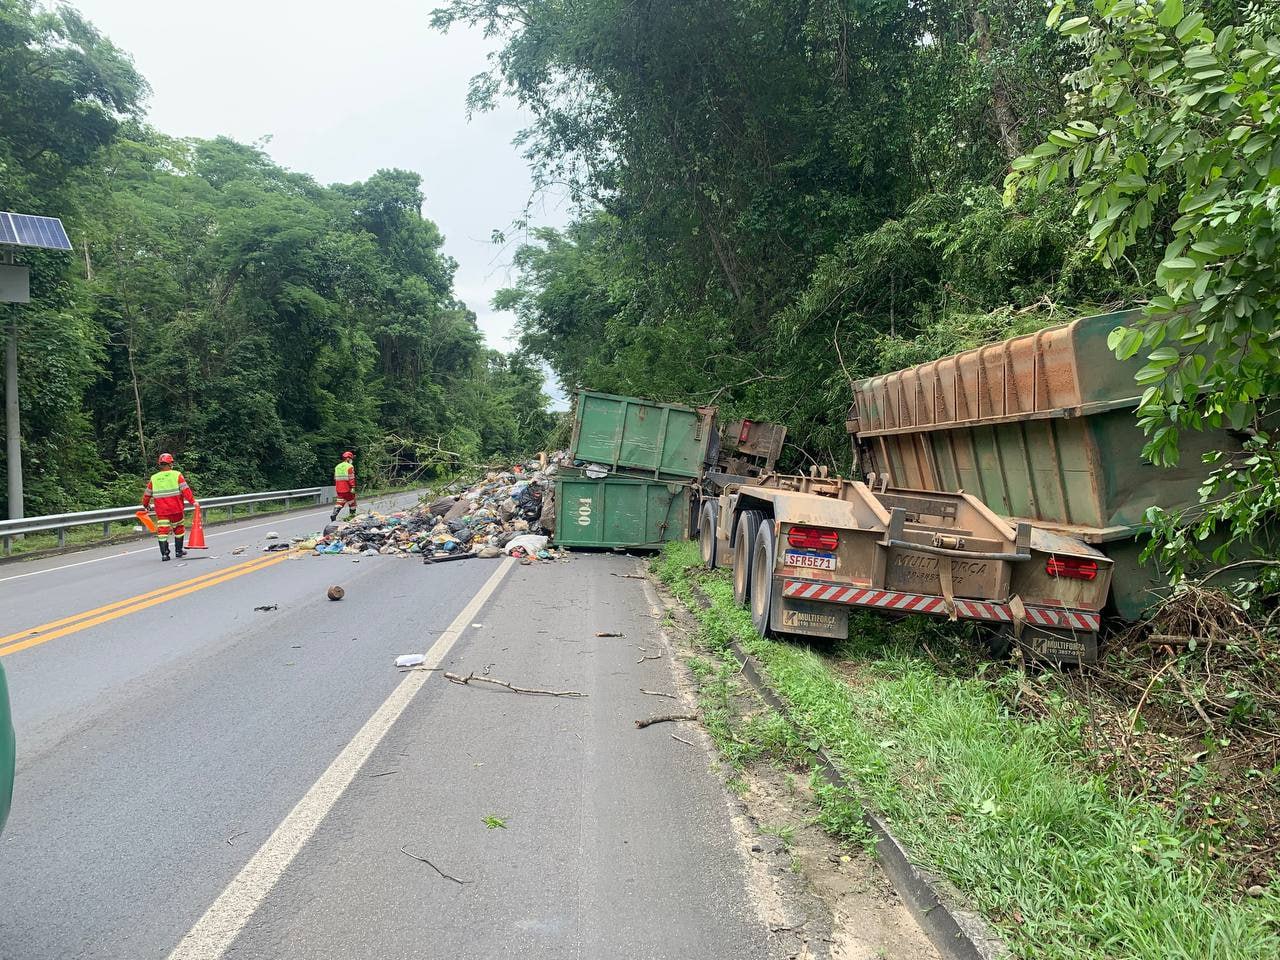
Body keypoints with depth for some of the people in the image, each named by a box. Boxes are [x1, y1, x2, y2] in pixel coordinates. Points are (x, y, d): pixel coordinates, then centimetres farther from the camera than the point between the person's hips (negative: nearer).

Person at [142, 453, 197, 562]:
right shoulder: (177, 475, -4)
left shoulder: (153, 478, 5)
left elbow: (147, 494, 13)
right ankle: (179, 551, 22)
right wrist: (193, 501, -11)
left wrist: (146, 505, 29)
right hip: (176, 508, -1)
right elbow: (185, 490, -13)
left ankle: (164, 554, -5)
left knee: (162, 531, 2)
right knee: (178, 529, 15)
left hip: (161, 511, 1)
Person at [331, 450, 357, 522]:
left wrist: (336, 486, 25)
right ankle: (352, 515, 17)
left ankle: (334, 514, -11)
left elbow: (335, 478, 17)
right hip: (347, 489, -6)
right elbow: (351, 478, -17)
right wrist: (353, 487, -17)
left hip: (339, 489, 6)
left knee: (340, 502, 7)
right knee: (351, 502, 10)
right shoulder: (350, 466, -10)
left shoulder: (337, 466, 13)